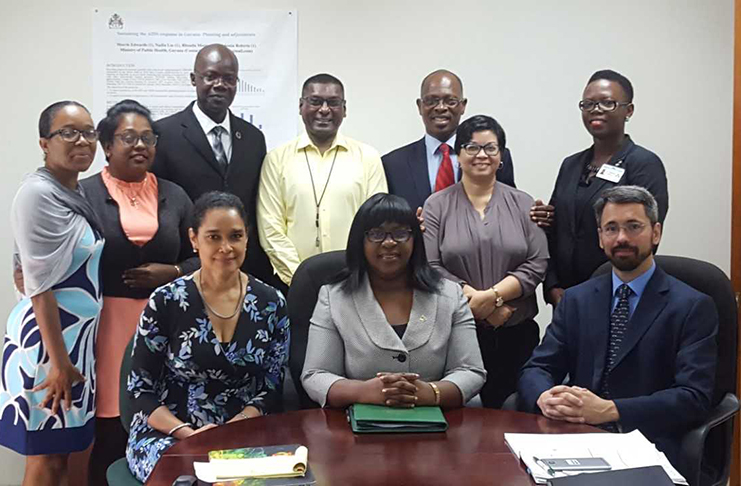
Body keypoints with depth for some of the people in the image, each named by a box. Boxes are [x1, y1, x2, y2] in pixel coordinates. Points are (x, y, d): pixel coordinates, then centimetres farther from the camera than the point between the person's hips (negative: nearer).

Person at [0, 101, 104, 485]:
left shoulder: (78, 192, 9)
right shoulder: (39, 194, -17)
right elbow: (40, 286, -20)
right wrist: (58, 361, -21)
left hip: (79, 335, 8)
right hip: (49, 337, -8)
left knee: (64, 452, 17)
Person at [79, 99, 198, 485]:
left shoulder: (173, 196, 12)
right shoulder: (84, 194, 1)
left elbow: (201, 258, 13)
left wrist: (172, 273, -3)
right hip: (107, 324, -3)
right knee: (111, 431, -1)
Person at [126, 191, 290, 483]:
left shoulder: (271, 303, 1)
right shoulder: (165, 302, -5)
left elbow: (272, 388, 4)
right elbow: (140, 389, -1)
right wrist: (186, 432, -16)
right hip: (167, 432, -2)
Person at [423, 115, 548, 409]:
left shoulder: (522, 204, 7)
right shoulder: (437, 206, 4)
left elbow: (538, 263, 0)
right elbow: (430, 267, -4)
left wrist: (493, 295, -13)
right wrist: (476, 300, -13)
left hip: (516, 333, 2)